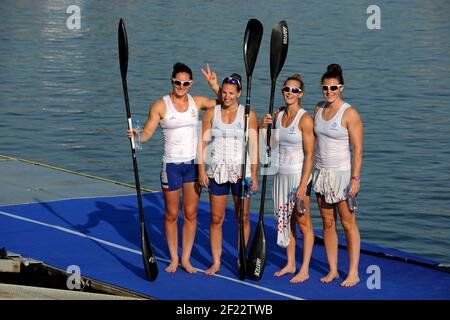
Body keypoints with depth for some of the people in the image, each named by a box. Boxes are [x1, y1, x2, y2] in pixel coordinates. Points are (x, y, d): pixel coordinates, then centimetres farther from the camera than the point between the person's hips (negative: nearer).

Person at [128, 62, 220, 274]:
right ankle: (173, 259, 17)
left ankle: (186, 259, 14)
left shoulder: (197, 102, 4)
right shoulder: (161, 105, -6)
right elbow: (146, 133, -9)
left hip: (194, 163, 2)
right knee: (171, 214, 5)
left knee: (190, 213, 5)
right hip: (171, 164, -2)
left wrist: (214, 85, -5)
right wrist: (135, 135, -30)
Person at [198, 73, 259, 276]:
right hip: (217, 171, 2)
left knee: (242, 217, 4)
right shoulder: (211, 113, 5)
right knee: (216, 218, 2)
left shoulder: (248, 115, -1)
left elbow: (254, 146, -2)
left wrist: (254, 175, -6)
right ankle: (216, 262, 9)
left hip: (241, 171, -1)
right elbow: (203, 142, 5)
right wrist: (201, 170, -2)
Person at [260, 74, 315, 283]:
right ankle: (290, 264, 24)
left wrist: (303, 184, -20)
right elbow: (270, 145, 16)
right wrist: (262, 127, -1)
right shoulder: (278, 115, 7)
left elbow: (309, 155, -15)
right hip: (281, 174, 7)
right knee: (285, 221, 13)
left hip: (298, 175, -7)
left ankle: (304, 271, 5)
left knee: (303, 223, 0)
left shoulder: (304, 119, -13)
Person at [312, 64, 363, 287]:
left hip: (342, 173, -6)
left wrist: (355, 179, -17)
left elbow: (358, 150, -13)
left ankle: (353, 273, 4)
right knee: (328, 223, 9)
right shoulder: (319, 108, 8)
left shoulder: (349, 114, -11)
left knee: (348, 224, -1)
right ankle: (333, 270, 17)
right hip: (321, 172, 6)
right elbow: (311, 138, 17)